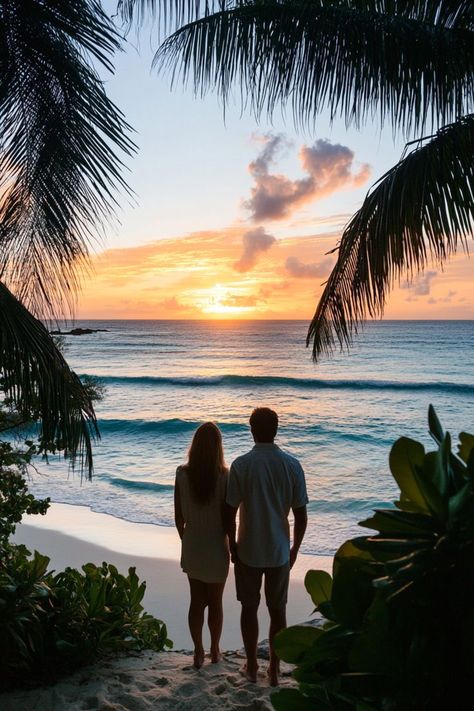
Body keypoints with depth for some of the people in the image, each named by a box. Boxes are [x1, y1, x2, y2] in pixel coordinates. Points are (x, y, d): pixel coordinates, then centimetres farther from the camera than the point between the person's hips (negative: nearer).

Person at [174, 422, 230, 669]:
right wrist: (232, 545, 3)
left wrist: (185, 539, 14)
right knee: (215, 602, 17)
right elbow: (227, 517, -13)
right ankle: (215, 651, 34)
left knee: (196, 601, 18)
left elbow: (178, 516, -3)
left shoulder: (182, 473, -11)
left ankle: (198, 653, 30)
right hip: (216, 547, -2)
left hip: (192, 546, 2)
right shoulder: (224, 475, -19)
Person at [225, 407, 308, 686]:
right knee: (278, 610, 17)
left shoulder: (241, 465, -15)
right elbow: (301, 516, -5)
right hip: (279, 552, 2)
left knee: (249, 608, 17)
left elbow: (230, 514, -12)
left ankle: (252, 666, 31)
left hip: (248, 551, -1)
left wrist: (233, 548, 4)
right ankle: (274, 669, 30)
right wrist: (295, 549, 9)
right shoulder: (292, 464, -10)